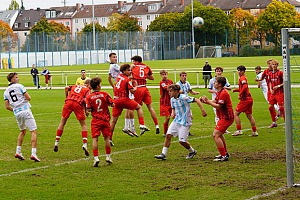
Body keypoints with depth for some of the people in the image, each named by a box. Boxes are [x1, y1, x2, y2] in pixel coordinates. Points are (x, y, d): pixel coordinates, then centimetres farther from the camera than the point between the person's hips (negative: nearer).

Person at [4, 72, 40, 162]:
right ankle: (33, 153, -16)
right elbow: (28, 98, -9)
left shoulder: (6, 91, 12)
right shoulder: (19, 86, -4)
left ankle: (18, 152, 18)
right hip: (25, 110, -6)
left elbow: (7, 107, 8)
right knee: (33, 131, -5)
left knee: (22, 131, 26)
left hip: (17, 113, 6)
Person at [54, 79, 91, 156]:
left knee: (62, 122, 15)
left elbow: (66, 88, 10)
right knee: (83, 125, 11)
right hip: (78, 103, -3)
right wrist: (86, 110, 8)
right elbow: (86, 99, -3)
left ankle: (56, 142, 12)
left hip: (68, 101, 3)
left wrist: (66, 97, 21)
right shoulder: (87, 89, 15)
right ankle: (85, 144, -1)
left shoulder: (75, 86, 29)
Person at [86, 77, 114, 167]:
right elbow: (112, 104, -3)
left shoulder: (89, 97, -5)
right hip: (105, 119, 1)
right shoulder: (105, 94, -4)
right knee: (107, 138, 14)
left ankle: (96, 158, -14)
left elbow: (88, 110, -9)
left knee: (95, 139, -2)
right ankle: (108, 156, 23)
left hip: (95, 120, -1)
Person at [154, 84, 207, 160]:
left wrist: (203, 110, -22)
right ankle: (164, 154, 1)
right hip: (176, 121, 7)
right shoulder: (172, 99, 5)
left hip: (185, 122, -7)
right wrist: (173, 113, 1)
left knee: (182, 141, -6)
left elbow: (196, 100, -18)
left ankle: (192, 151, 22)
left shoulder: (183, 98, -19)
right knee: (168, 135, -3)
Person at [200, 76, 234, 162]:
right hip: (223, 117, 11)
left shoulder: (223, 93, -20)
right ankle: (225, 153, 37)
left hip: (226, 118, -11)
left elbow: (218, 106, -22)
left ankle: (224, 156, -15)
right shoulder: (219, 92, 14)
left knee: (215, 135, -15)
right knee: (219, 134, 26)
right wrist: (205, 101, -3)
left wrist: (208, 101, -18)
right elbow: (214, 102, 12)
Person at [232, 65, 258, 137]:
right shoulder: (244, 78, 19)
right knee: (249, 116, 14)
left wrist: (240, 95, -19)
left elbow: (245, 87, -25)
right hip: (249, 99, 10)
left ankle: (239, 130, -8)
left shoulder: (242, 78, -9)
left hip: (245, 99, -10)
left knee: (236, 114, -4)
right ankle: (254, 132, 15)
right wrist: (235, 90, 12)